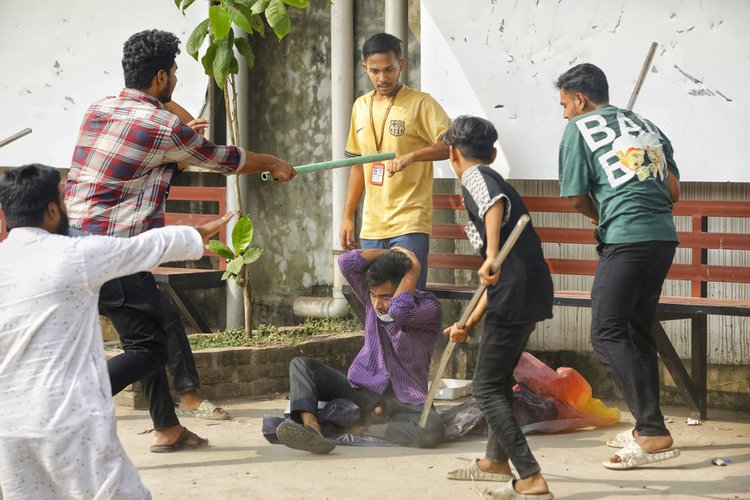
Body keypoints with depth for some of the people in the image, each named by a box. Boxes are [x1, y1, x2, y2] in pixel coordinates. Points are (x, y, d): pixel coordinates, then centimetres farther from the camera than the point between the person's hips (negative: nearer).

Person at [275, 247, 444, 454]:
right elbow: (347, 262, -10)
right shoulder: (371, 297, 4)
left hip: (404, 403, -4)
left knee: (432, 428, -39)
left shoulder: (428, 307, -10)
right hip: (361, 391, 4)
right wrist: (391, 253, -6)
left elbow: (399, 310, -32)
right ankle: (311, 428, -38)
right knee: (300, 365, -13)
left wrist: (413, 271, -18)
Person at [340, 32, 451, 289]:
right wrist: (348, 217, 18)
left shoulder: (420, 103, -5)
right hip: (371, 227, 6)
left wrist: (410, 156, -32)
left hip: (409, 225, -6)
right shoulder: (361, 106, 13)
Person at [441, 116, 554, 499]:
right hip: (533, 292, 9)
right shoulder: (495, 181, 26)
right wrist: (469, 324, 32)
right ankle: (496, 461, 42)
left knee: (486, 387, -4)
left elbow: (496, 203, -28)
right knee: (499, 377, 26)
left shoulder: (475, 177, -1)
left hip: (516, 296, -9)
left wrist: (491, 254, -38)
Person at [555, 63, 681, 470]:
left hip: (625, 239, -7)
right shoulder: (648, 127, 20)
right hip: (664, 237, 8)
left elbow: (576, 197, 1)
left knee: (607, 334, -7)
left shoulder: (579, 129, 3)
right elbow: (673, 192, 16)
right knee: (638, 332, 17)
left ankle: (653, 433, -16)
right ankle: (646, 428, 21)